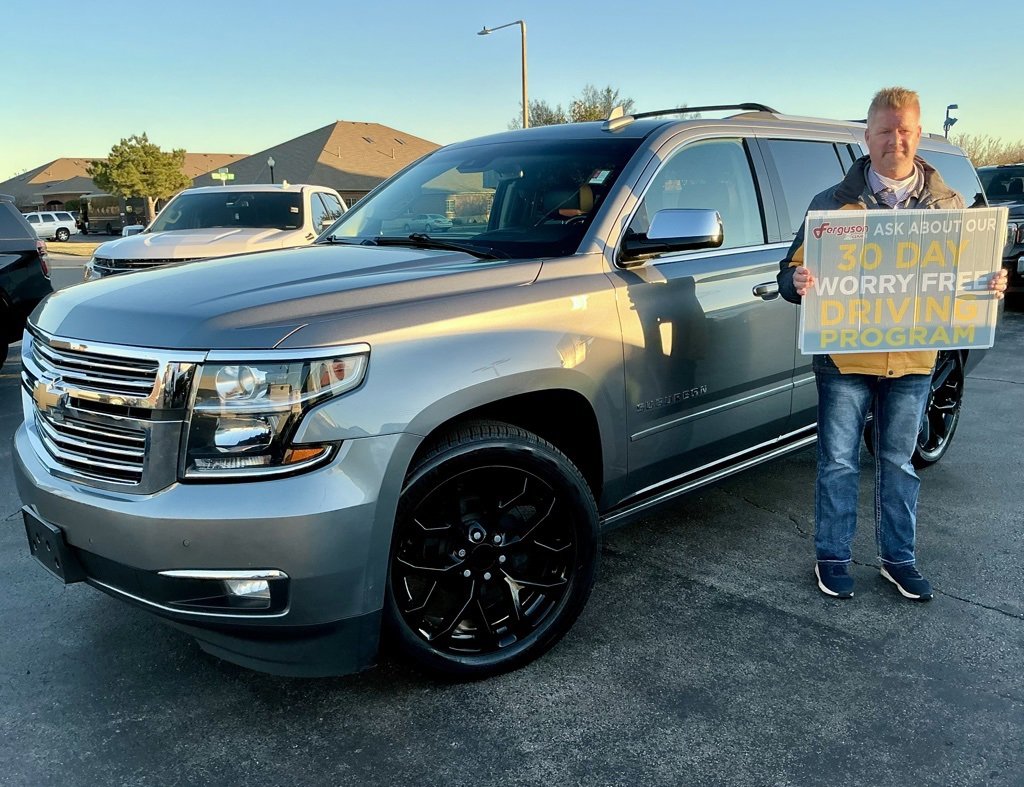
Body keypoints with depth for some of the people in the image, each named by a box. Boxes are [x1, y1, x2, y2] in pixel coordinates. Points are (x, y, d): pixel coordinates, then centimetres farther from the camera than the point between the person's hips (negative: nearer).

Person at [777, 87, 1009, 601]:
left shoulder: (948, 205, 6)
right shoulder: (833, 203, -2)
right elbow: (792, 275, -4)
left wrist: (991, 286, -9)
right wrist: (798, 282, -28)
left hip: (913, 360, 3)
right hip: (845, 358, -2)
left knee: (899, 462, 14)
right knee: (838, 462, 6)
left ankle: (898, 558, 29)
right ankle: (833, 558, 22)